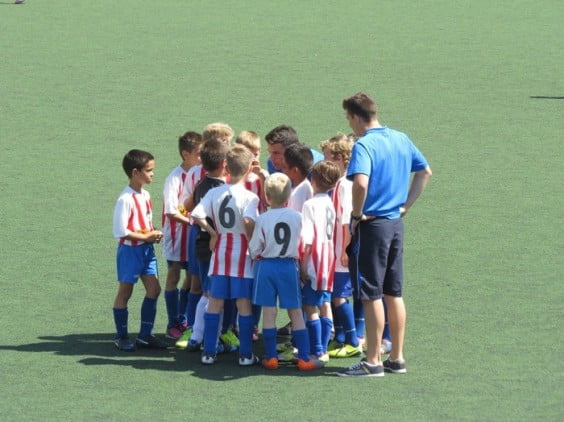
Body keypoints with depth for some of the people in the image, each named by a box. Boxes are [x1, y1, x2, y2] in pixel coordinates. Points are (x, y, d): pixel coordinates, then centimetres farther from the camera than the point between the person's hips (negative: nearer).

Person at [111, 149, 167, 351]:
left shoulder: (145, 195, 7)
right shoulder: (126, 199, -19)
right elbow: (120, 231, -21)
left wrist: (154, 234, -1)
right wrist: (146, 237, -18)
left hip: (146, 249, 8)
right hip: (130, 249, -8)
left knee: (153, 289, 4)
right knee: (125, 292, 4)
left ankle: (145, 335, 13)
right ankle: (121, 337, 14)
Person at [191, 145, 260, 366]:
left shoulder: (214, 193, -1)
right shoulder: (249, 197, -13)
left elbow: (197, 216, -11)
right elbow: (248, 221, -29)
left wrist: (212, 232, 2)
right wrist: (253, 242, -13)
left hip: (220, 250, 3)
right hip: (242, 253, -3)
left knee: (214, 302, 9)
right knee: (244, 304, 3)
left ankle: (209, 352, 10)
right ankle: (246, 354, 6)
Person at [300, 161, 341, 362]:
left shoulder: (310, 204, -13)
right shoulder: (330, 204, 6)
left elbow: (307, 238, -17)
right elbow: (332, 233, 9)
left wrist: (303, 263, -12)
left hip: (314, 260, -7)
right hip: (328, 260, 7)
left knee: (311, 308, -3)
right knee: (325, 306, 11)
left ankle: (317, 352, -4)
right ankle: (323, 350, 15)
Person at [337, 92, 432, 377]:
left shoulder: (364, 145, -16)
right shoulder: (401, 140, 8)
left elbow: (361, 183, -31)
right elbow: (425, 172, 18)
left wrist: (357, 215, -16)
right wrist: (405, 205, 15)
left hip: (372, 225, -7)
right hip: (396, 224, 7)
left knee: (372, 295, -1)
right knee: (394, 293, 13)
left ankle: (373, 362, 3)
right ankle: (397, 358, 18)